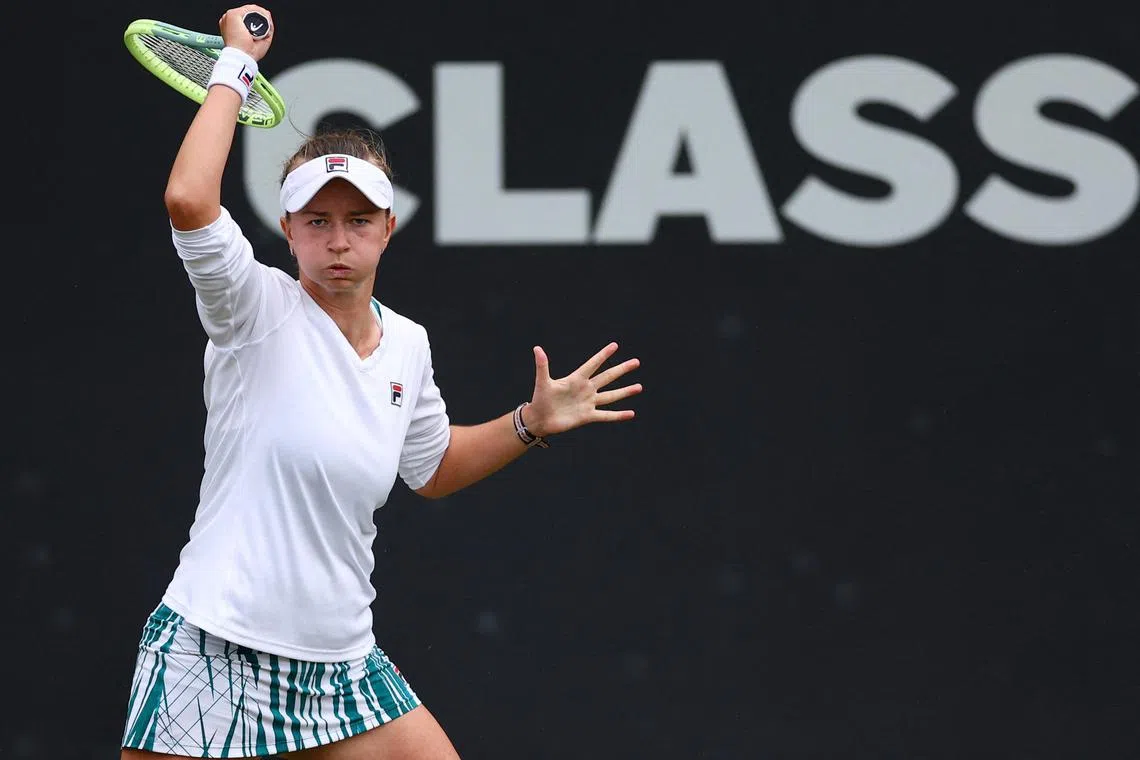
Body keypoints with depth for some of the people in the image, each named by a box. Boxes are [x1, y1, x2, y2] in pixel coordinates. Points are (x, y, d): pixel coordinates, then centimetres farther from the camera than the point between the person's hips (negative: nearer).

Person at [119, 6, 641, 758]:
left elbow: (431, 468, 28)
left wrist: (532, 422, 15)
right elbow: (188, 201, -29)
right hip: (216, 656, -6)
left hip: (340, 662, 6)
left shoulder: (408, 345, 9)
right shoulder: (260, 309, -9)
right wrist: (238, 63, -18)